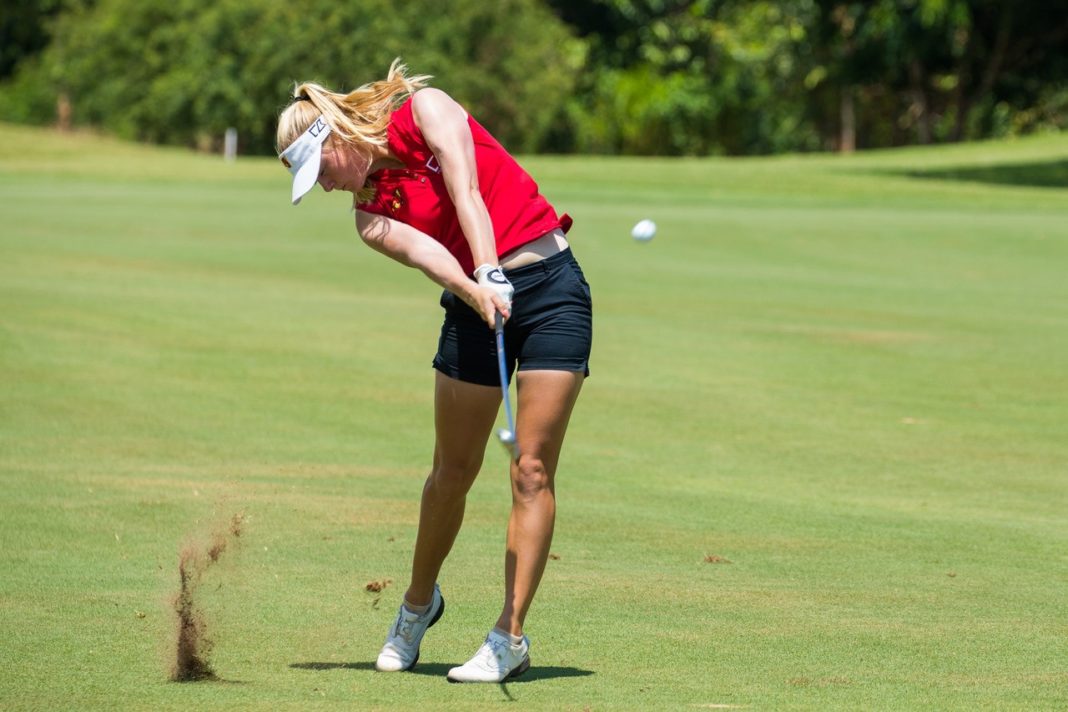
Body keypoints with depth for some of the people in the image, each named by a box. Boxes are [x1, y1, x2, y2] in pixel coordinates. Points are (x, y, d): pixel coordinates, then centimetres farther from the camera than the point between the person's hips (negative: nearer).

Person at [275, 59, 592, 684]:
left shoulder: (424, 108, -3)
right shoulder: (372, 213, 5)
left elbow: (467, 194, -17)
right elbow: (423, 253, -15)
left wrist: (490, 270, -32)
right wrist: (478, 291, -35)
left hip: (551, 282, -4)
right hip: (475, 303, 4)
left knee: (532, 470, -9)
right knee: (453, 470, 8)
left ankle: (512, 636, -7)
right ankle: (418, 605, 31)